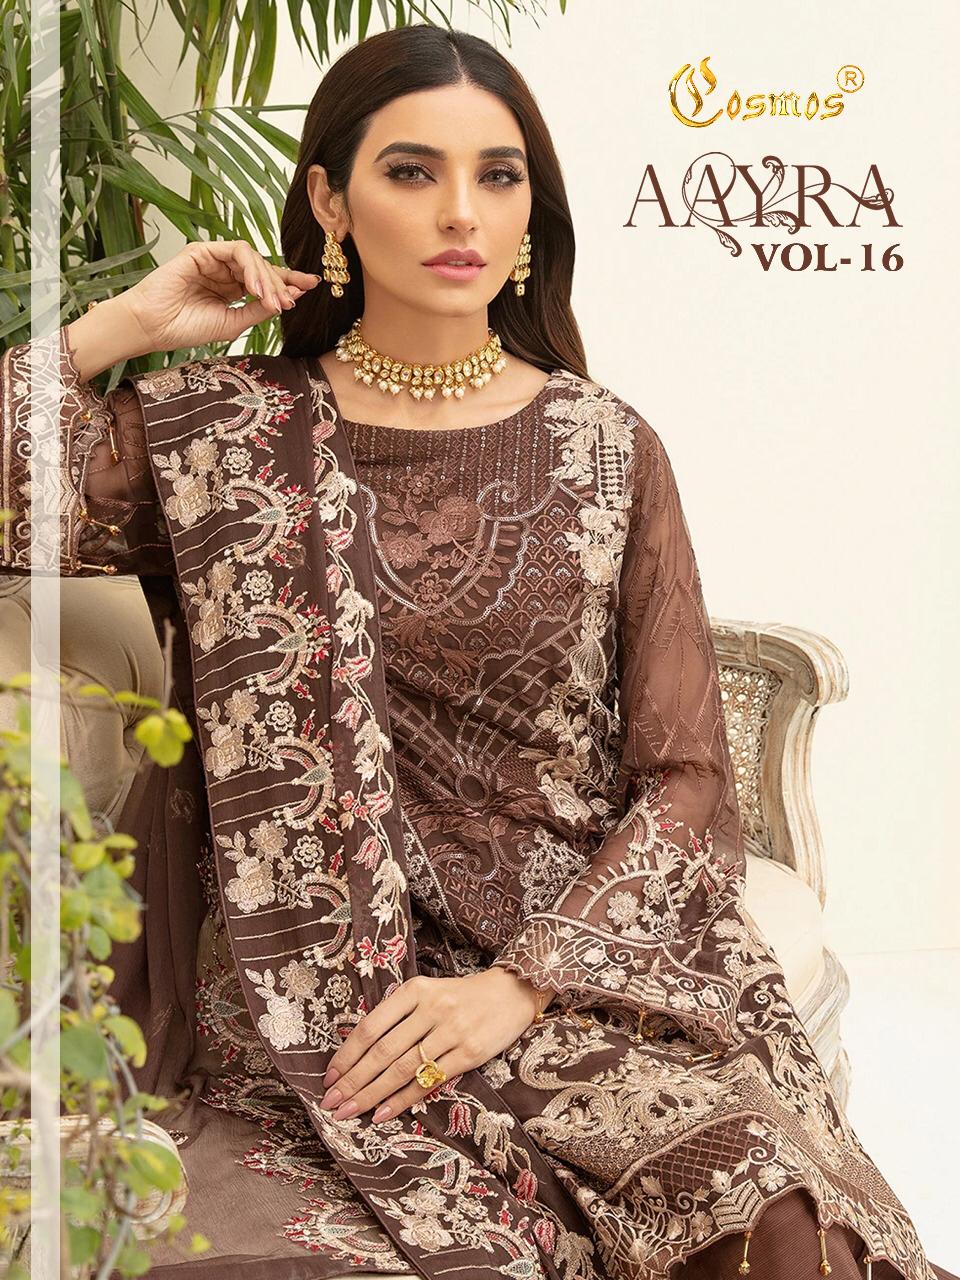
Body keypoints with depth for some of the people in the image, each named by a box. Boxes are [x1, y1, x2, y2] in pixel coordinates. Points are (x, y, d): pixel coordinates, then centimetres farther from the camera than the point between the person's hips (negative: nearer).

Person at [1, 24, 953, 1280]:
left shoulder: (608, 450, 6)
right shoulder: (230, 433, 6)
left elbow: (686, 780, 2)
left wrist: (522, 982, -10)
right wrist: (132, 321, 0)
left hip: (587, 959, 1)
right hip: (307, 992, 0)